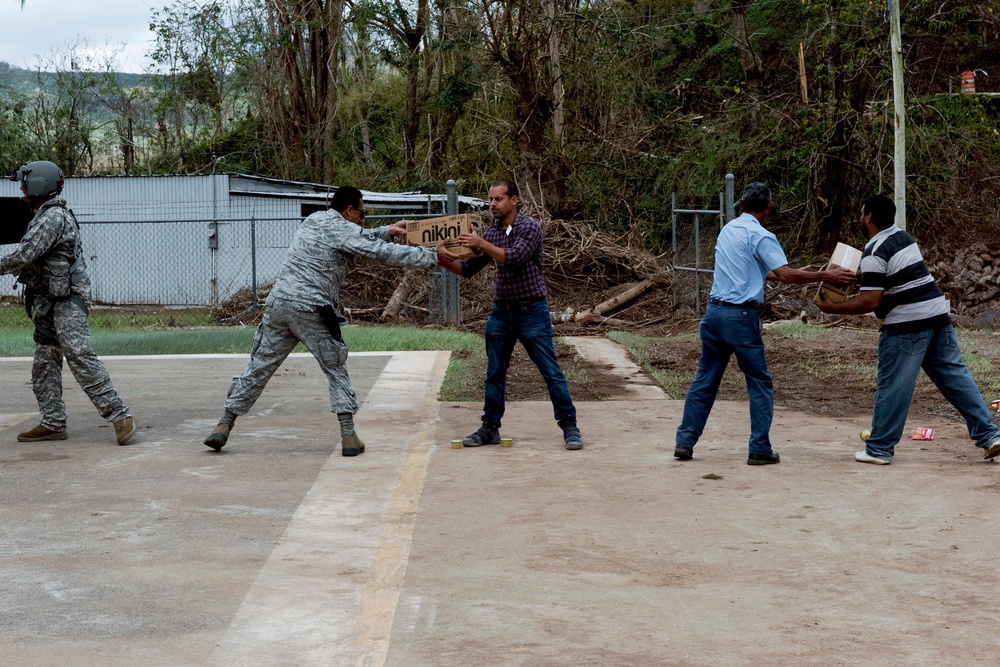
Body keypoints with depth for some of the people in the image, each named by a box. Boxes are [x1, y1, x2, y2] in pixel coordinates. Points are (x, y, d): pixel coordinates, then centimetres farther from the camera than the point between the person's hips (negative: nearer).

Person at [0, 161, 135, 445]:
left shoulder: (53, 216, -14)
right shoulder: (46, 216, 19)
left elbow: (24, 255, -21)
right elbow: (32, 258, 23)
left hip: (67, 301, -11)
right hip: (50, 303, 11)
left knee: (80, 358, -16)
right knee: (44, 364, 11)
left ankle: (120, 416, -18)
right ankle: (53, 424, 16)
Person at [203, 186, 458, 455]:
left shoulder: (313, 220, 22)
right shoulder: (341, 229, -2)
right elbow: (384, 252, -6)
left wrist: (387, 230, 34)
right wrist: (433, 256, -2)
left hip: (278, 302, 6)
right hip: (310, 309, -6)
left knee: (259, 366, 11)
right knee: (336, 370, 6)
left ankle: (224, 426, 9)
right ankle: (349, 436, 1)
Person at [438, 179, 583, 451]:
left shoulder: (530, 227, -9)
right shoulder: (490, 234, 9)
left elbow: (515, 258, -24)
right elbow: (468, 269, 8)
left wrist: (481, 244, -27)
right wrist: (445, 261, -9)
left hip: (531, 311, -6)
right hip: (501, 311, 6)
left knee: (551, 372, -3)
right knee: (494, 374, 8)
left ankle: (569, 426, 5)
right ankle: (490, 428, 17)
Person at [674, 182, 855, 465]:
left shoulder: (728, 229, 15)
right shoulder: (760, 236, -8)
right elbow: (785, 274, -16)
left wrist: (794, 274, 26)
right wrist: (826, 276, -10)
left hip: (714, 311, 7)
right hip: (741, 317, -7)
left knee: (705, 380, 12)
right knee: (760, 384, 4)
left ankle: (685, 441, 11)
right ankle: (760, 449, 3)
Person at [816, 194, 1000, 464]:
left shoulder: (874, 253, -12)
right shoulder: (902, 237, 15)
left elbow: (870, 302, -18)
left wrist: (831, 308, -11)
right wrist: (862, 283, 26)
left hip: (907, 324, -8)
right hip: (938, 313, 8)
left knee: (893, 388, 0)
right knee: (955, 376, 10)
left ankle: (879, 450, 7)